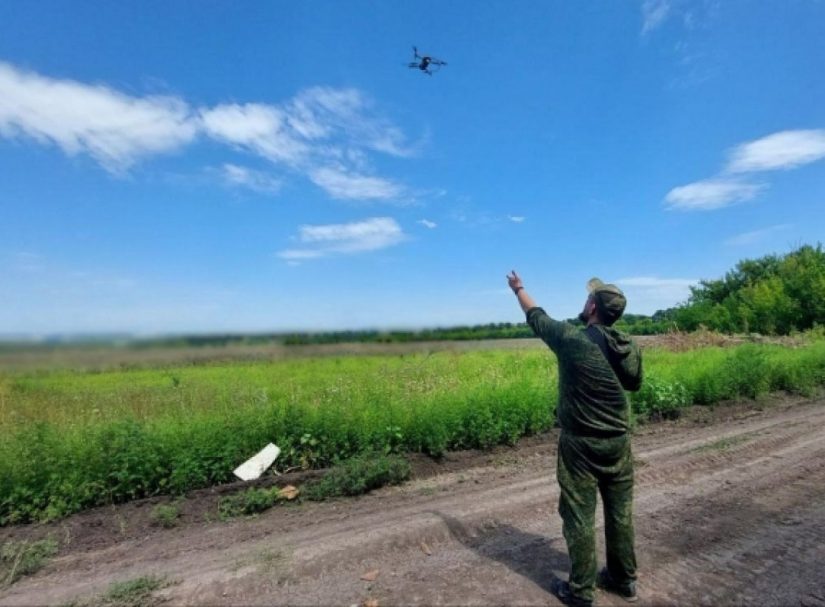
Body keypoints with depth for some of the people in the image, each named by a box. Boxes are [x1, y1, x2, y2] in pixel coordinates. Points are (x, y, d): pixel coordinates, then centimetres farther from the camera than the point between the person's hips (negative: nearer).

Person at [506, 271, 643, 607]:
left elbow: (536, 317, -1)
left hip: (581, 444, -5)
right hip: (618, 441, 6)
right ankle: (623, 579, 36)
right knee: (620, 511, 19)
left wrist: (518, 289, 16)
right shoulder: (629, 347, -3)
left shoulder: (571, 339, -18)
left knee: (579, 516, 7)